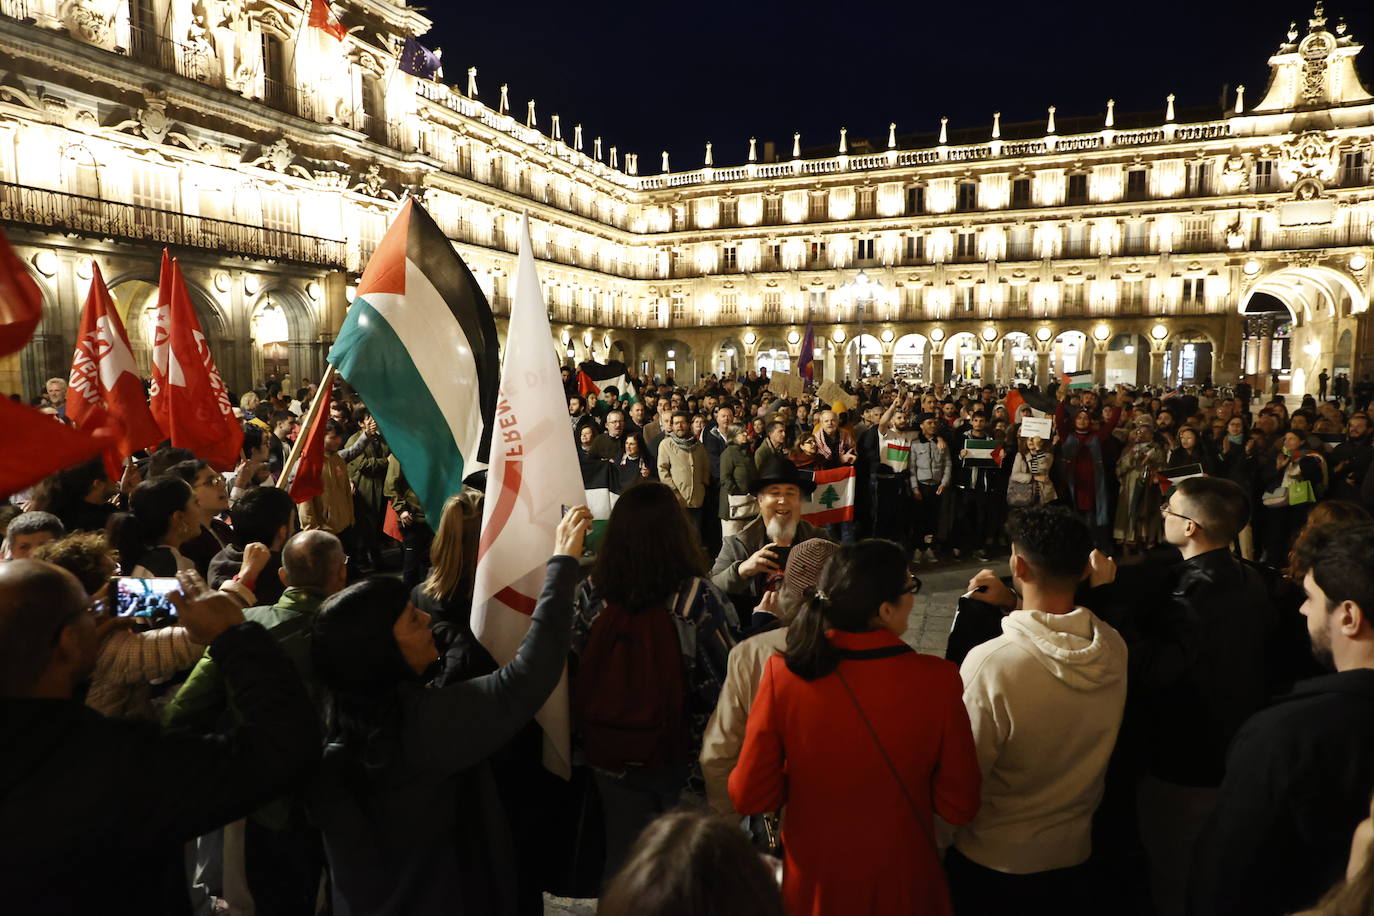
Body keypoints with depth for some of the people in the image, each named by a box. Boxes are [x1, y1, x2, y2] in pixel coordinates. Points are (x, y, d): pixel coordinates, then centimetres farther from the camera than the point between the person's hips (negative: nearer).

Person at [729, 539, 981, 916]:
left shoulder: (783, 674, -23)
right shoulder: (936, 680, -24)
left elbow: (749, 796, -14)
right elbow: (959, 806, -13)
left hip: (813, 884, 1)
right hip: (902, 885, 0)